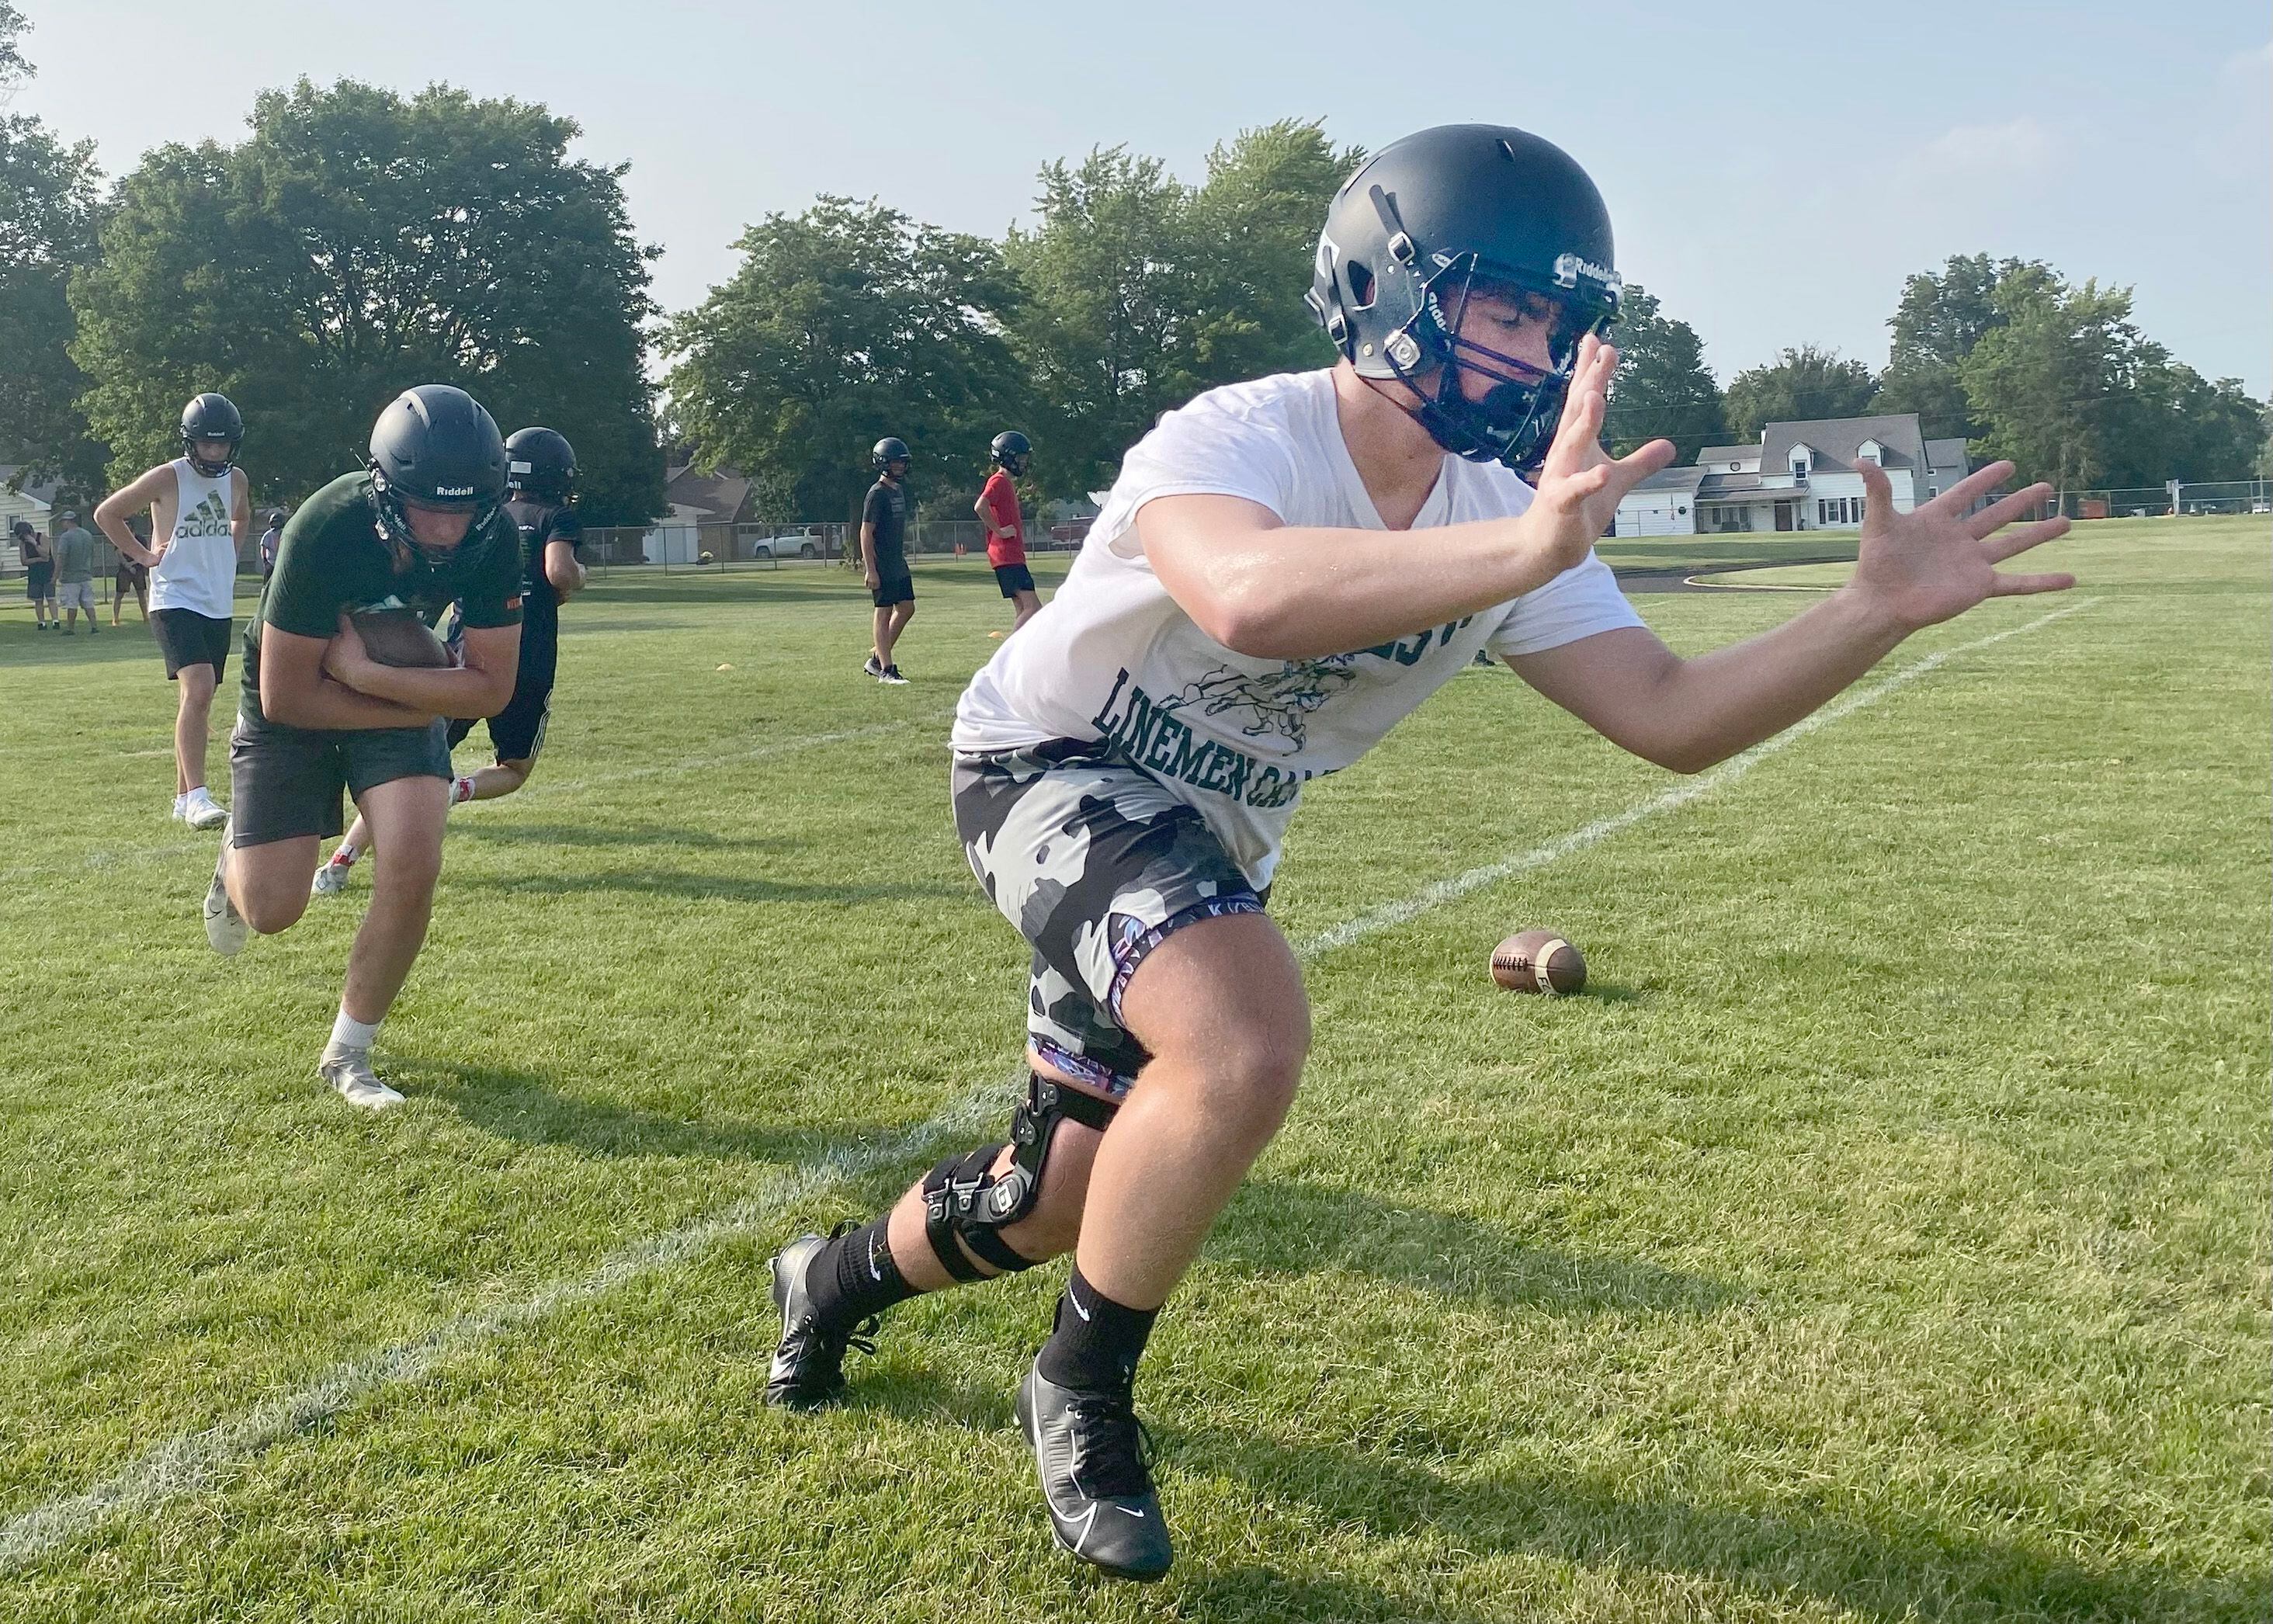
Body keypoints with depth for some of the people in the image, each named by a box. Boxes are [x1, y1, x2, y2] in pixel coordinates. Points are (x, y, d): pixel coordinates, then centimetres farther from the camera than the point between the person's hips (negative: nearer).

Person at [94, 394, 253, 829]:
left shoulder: (237, 480, 8)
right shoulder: (167, 478, -9)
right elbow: (106, 513, 0)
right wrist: (143, 554, -2)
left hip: (219, 605, 6)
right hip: (175, 601, -6)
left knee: (198, 702, 11)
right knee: (198, 689, -23)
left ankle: (182, 796, 20)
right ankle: (197, 796, -25)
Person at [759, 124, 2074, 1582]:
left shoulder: (1509, 525, -10)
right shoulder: (1234, 441, -30)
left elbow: (1672, 719, -12)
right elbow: (1251, 599, -54)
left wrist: (1880, 611, -23)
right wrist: (1529, 550, -63)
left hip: (1215, 836, 7)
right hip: (1057, 767, -7)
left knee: (1074, 1195, 15)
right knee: (1248, 1040, -34)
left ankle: (848, 1271, 48)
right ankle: (1085, 1390, -7)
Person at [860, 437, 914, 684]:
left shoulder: (899, 490, 14)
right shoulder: (877, 494, -14)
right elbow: (866, 533, -16)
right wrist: (870, 570, -20)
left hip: (898, 562, 9)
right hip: (881, 565, -9)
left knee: (907, 609, 10)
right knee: (884, 613, -5)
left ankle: (877, 659, 19)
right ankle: (885, 669, -1)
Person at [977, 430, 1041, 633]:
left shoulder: (1009, 483, 20)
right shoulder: (999, 481, -10)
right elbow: (980, 507, -26)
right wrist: (999, 531, -20)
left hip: (1013, 554, 11)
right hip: (1007, 555, -11)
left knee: (1022, 609, 11)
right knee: (1033, 608, -15)